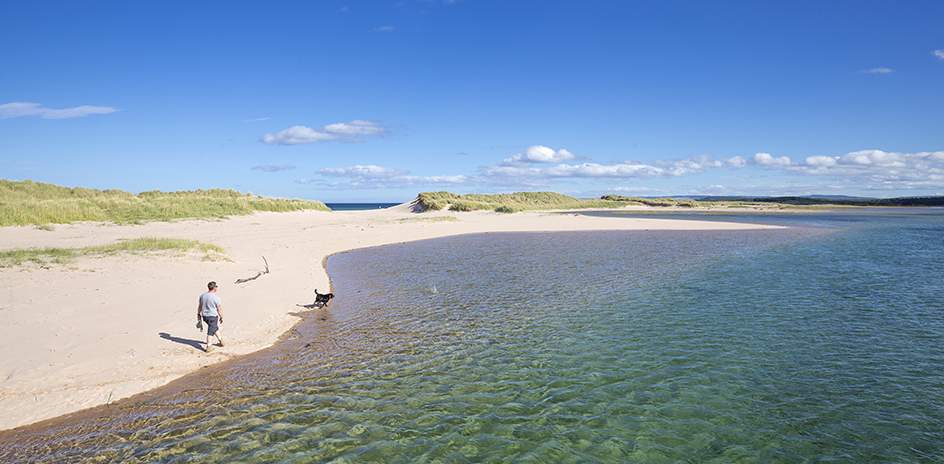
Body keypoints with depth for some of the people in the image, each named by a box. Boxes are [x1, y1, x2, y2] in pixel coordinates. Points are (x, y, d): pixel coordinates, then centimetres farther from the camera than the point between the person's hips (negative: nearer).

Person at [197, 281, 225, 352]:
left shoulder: (202, 296, -2)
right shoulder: (216, 298, -19)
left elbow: (199, 306, 9)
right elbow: (219, 309, -12)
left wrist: (198, 314, 23)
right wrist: (221, 317, 1)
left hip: (204, 316, 6)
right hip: (213, 317, -6)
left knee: (214, 327, 26)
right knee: (210, 331, 3)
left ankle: (220, 339, 41)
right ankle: (208, 347, 8)